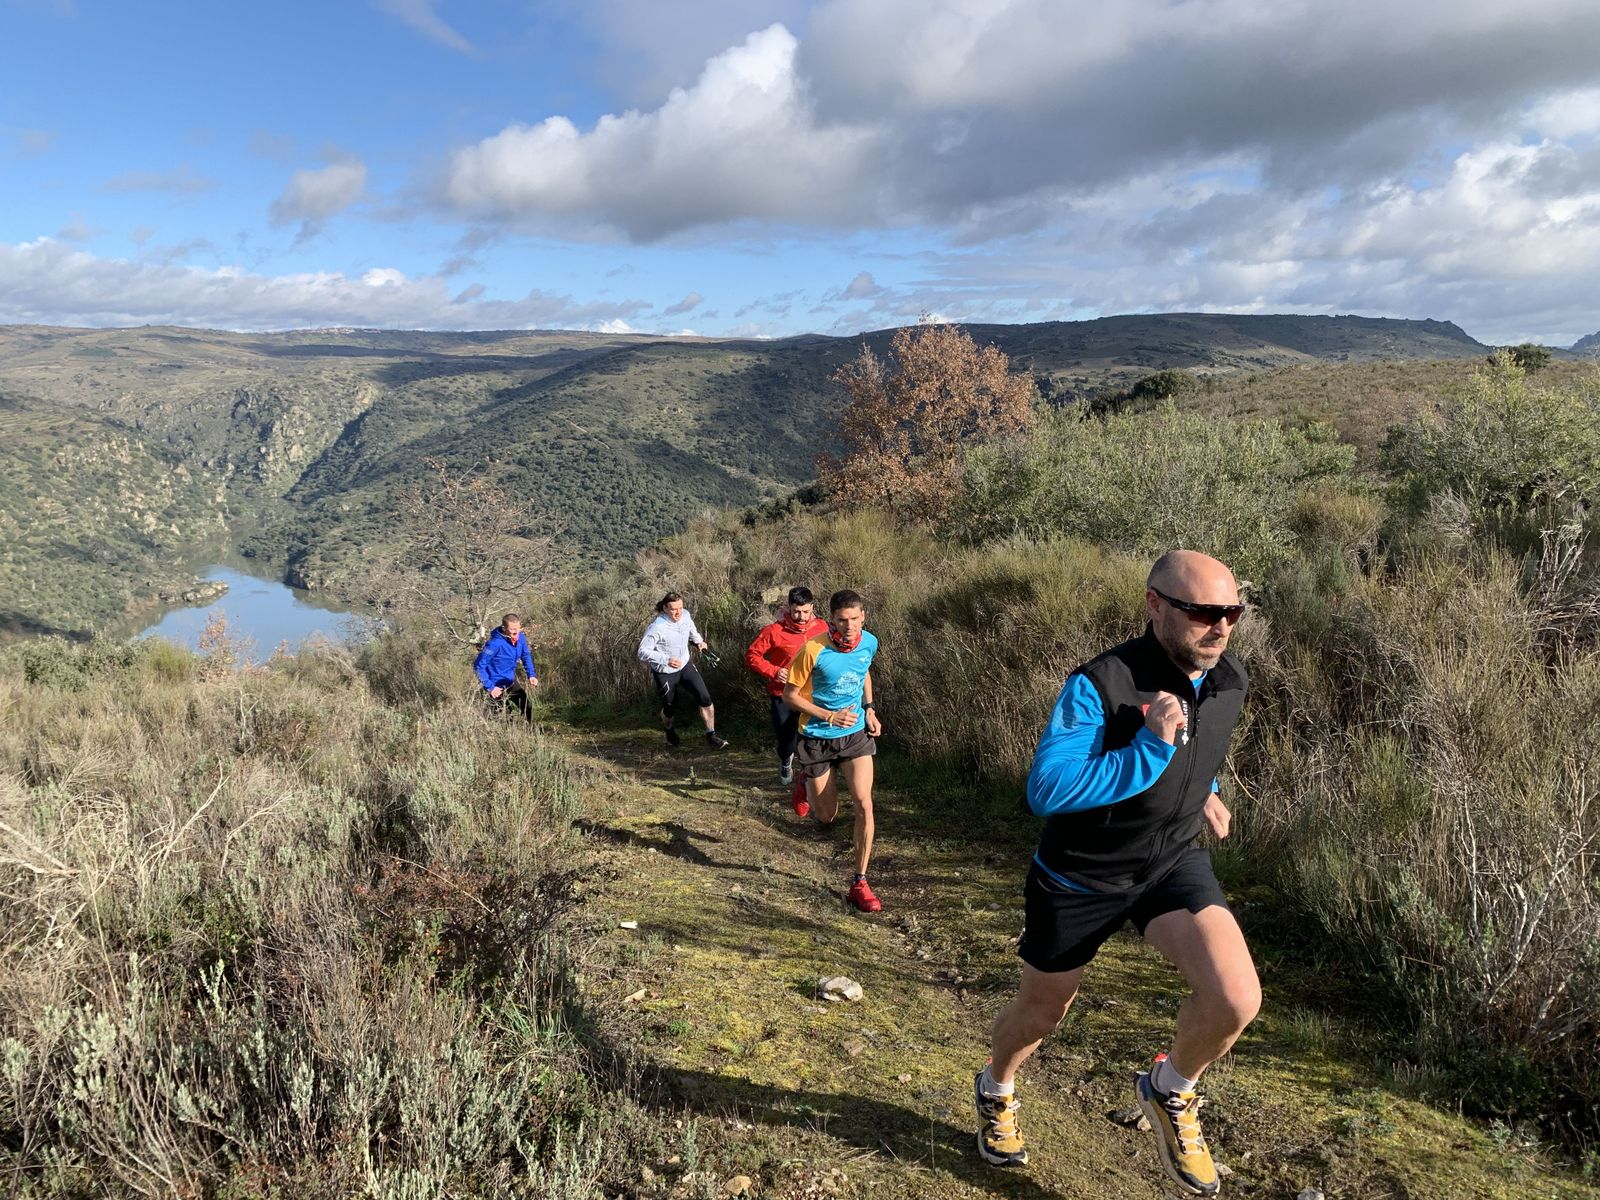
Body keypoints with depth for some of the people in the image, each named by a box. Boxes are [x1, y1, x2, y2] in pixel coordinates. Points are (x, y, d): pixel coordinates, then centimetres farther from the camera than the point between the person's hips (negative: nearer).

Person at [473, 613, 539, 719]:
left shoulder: (521, 638, -10)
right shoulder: (495, 644, -31)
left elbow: (526, 656, 9)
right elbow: (478, 666, -27)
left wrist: (531, 675, -1)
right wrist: (490, 687, -25)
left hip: (510, 682, 7)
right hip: (496, 686, -7)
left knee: (527, 704, 16)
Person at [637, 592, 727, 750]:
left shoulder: (685, 615, -9)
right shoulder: (657, 627, -28)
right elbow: (643, 652, -27)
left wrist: (698, 641, -1)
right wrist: (666, 660, -38)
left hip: (685, 666, 5)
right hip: (665, 673, -5)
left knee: (705, 699, -8)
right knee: (670, 709, 12)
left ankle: (711, 736, 5)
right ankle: (669, 731, 48)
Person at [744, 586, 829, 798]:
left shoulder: (821, 627, -6)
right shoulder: (774, 631, -15)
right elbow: (752, 655, -7)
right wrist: (773, 671, -19)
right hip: (782, 697, -1)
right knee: (786, 742, 10)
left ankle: (806, 794, 18)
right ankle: (785, 761, 48)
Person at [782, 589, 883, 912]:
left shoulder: (869, 642, -7)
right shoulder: (813, 650, -23)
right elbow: (790, 695, -13)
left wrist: (869, 709, 4)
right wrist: (830, 716, -22)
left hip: (856, 734, 3)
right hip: (818, 738, -3)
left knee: (864, 804, -12)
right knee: (826, 818, 8)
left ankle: (859, 884, 2)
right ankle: (808, 784, 44)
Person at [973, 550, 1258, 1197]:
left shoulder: (1229, 681, -8)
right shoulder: (1100, 684, -29)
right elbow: (1046, 791, -37)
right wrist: (1148, 752, -39)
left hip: (1175, 860, 4)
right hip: (1080, 876, -4)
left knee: (1236, 1000, -19)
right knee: (1042, 1011, 16)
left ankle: (1169, 1091, 14)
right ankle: (996, 1091, 51)